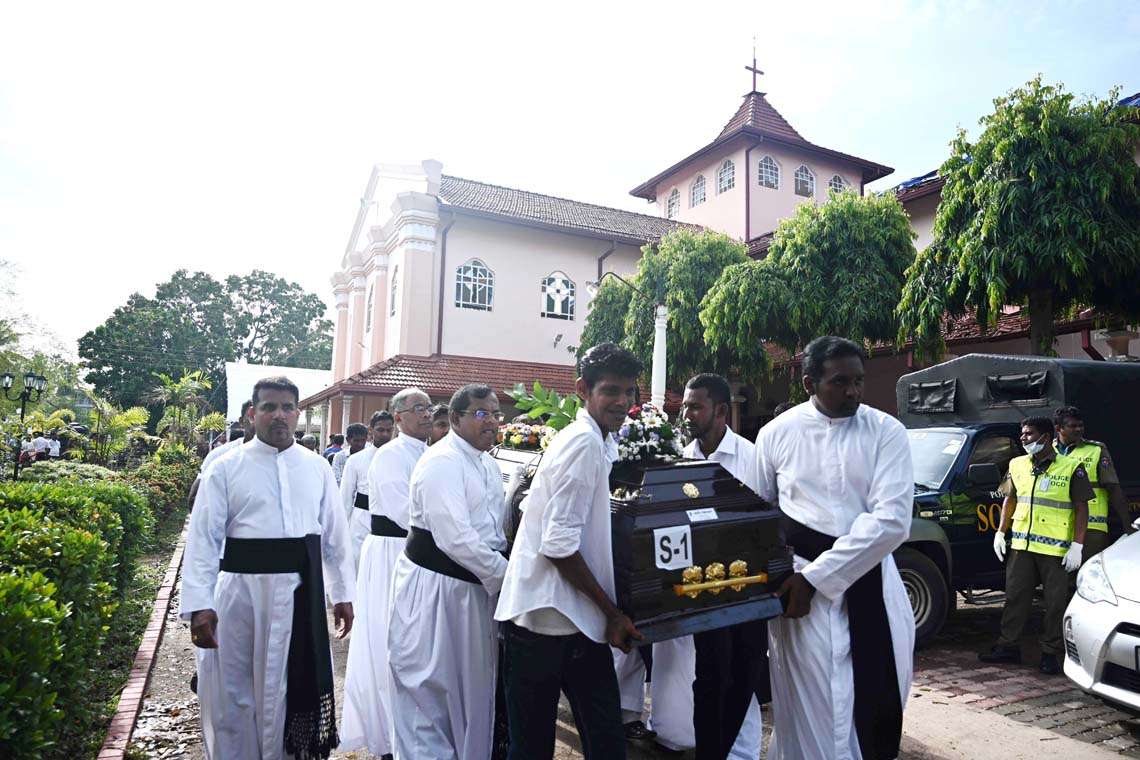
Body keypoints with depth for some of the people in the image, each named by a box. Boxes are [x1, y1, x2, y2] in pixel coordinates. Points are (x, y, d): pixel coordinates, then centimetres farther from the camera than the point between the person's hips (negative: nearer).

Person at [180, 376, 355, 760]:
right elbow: (203, 538, -6)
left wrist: (342, 593, 9)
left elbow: (335, 534, 9)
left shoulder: (317, 468, 5)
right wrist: (199, 605, -14)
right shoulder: (225, 469, -2)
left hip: (302, 593, 2)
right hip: (241, 591, -2)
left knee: (295, 687, 16)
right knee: (233, 694, 12)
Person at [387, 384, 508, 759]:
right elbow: (456, 538, -25)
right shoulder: (442, 461, -18)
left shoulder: (488, 464, 12)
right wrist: (505, 575, -16)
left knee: (471, 683, 20)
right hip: (434, 588, -9)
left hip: (475, 586, 9)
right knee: (430, 688, 3)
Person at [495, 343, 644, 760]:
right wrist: (612, 612, -13)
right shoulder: (584, 444, -16)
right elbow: (559, 543, -22)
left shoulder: (603, 444, 13)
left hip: (580, 620, 9)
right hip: (547, 619, -9)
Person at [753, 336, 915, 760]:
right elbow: (757, 511, 10)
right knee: (811, 707, 5)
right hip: (800, 582, 0)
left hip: (870, 579, 1)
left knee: (878, 702, 11)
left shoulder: (886, 432, -4)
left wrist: (815, 576, -17)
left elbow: (892, 519, -13)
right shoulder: (777, 433, -1)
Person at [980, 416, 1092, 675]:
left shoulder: (1071, 468, -5)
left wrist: (1077, 546, -11)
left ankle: (1051, 653, 15)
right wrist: (1000, 532, 11)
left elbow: (1082, 508, -6)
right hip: (1021, 545, 5)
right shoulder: (1017, 465, 9)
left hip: (1056, 549, -4)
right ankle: (1008, 646, 18)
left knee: (1056, 603, 4)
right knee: (1015, 596, 9)